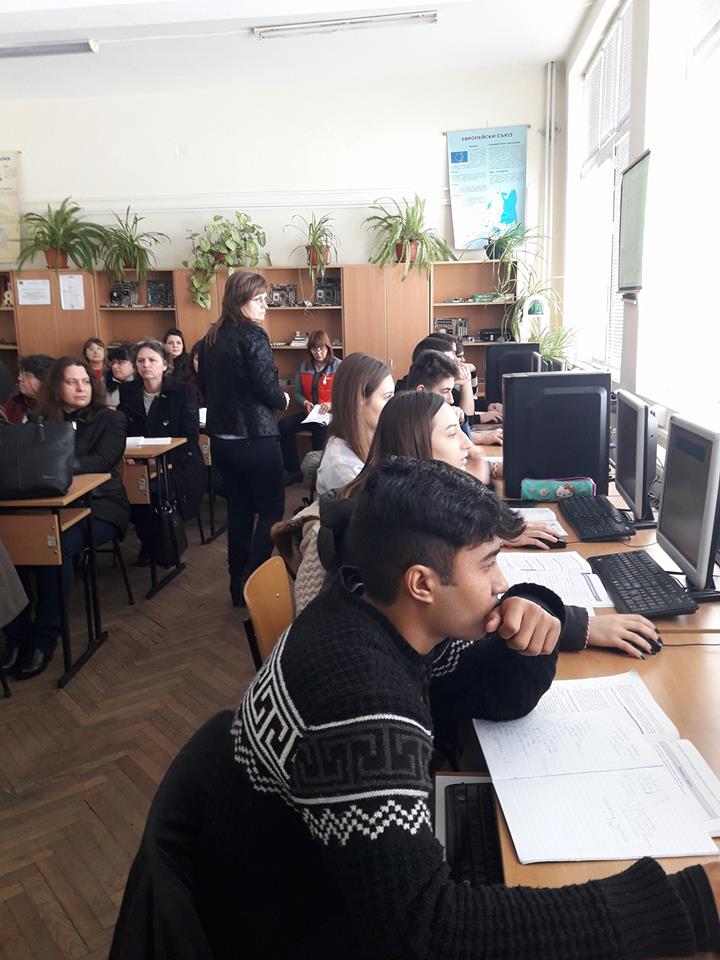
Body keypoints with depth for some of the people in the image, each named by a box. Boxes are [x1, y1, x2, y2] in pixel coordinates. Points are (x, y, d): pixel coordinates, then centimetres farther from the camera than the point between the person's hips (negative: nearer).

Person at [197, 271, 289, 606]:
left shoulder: (210, 338, 8)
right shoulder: (253, 336, -15)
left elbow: (205, 385, 15)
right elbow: (267, 389, -17)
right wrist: (283, 399, 3)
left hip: (222, 438, 8)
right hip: (255, 438, -7)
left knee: (239, 508, 16)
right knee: (271, 509, 5)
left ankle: (238, 584, 24)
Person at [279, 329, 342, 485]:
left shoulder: (339, 366, 0)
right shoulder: (304, 367, 13)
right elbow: (297, 393, 13)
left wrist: (331, 405, -23)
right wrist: (305, 403, -9)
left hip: (331, 414, -5)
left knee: (319, 430, -38)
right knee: (283, 426, -22)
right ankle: (294, 471, -10)